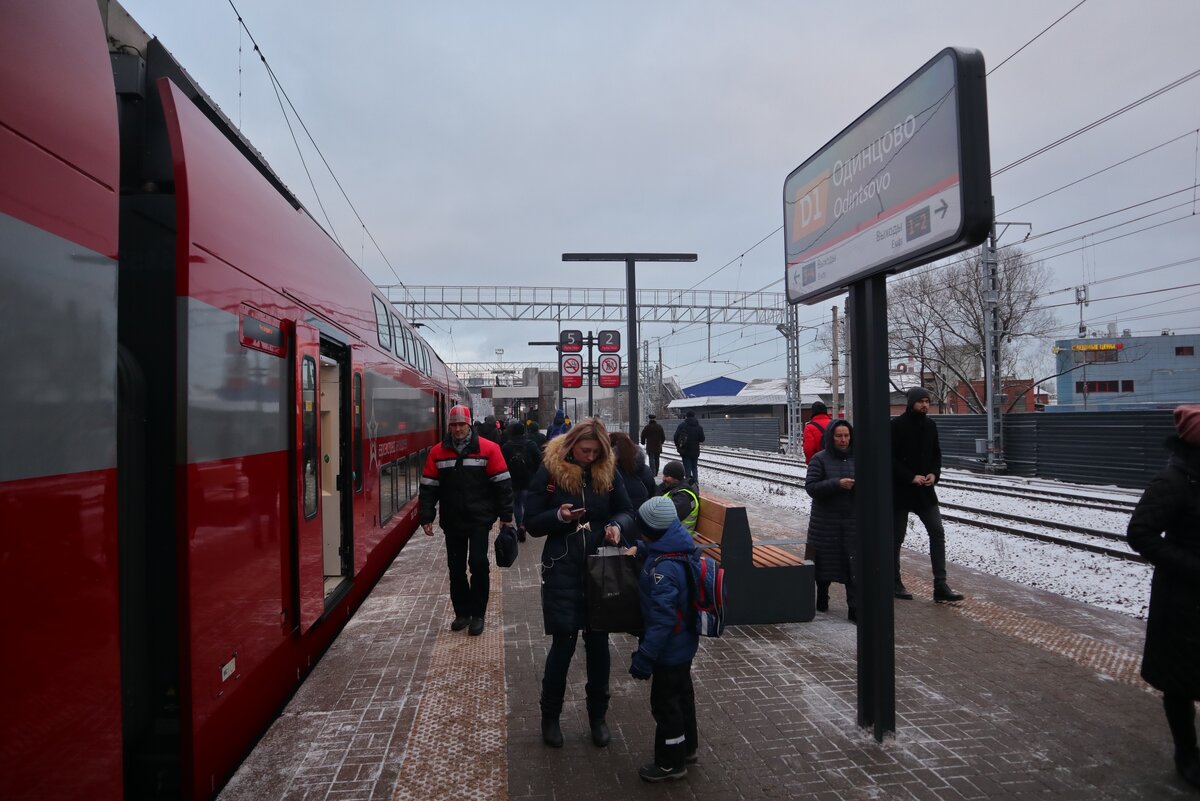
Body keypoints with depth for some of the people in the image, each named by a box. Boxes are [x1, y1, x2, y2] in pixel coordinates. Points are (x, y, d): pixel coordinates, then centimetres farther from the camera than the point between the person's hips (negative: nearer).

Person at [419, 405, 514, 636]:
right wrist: (426, 517, 1)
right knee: (456, 568, 10)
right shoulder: (438, 452, 2)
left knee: (478, 564, -6)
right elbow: (428, 487, 6)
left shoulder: (488, 449, -6)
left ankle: (477, 614, 10)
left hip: (480, 519, -3)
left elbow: (502, 484, -4)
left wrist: (505, 515, -5)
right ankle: (462, 612, 25)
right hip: (452, 521, 3)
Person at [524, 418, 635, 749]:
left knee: (598, 640, 10)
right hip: (562, 569, -2)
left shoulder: (608, 472, 0)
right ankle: (550, 716, 23)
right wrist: (559, 516, -22)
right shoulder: (550, 471, -7)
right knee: (564, 641, -1)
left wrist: (618, 525, -15)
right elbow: (531, 523, -4)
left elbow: (626, 511, 8)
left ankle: (598, 715, 30)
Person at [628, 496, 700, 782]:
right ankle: (686, 747, 43)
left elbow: (662, 619, -31)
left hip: (669, 650, -9)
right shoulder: (681, 550, -4)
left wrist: (644, 656, -25)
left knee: (665, 703, 8)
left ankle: (671, 763, 26)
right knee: (682, 694, 24)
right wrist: (640, 550, 10)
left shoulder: (663, 569, -32)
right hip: (684, 644, 9)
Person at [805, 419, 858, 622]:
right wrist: (837, 484, -22)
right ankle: (821, 600, 32)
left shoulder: (856, 458, 5)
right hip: (825, 523, -1)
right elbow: (810, 487, -11)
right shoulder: (819, 459, -3)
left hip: (852, 521, 2)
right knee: (824, 562, 10)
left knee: (854, 566, -5)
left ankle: (855, 610, 0)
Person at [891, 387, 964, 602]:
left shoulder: (930, 425, 6)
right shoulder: (897, 425, -12)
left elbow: (936, 454, 14)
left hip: (925, 490, 5)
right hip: (900, 490, -5)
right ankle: (895, 583, 19)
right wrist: (911, 477, -19)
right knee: (896, 537, 6)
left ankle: (940, 585, 1)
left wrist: (934, 473, -5)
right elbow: (890, 458, -14)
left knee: (937, 533, -2)